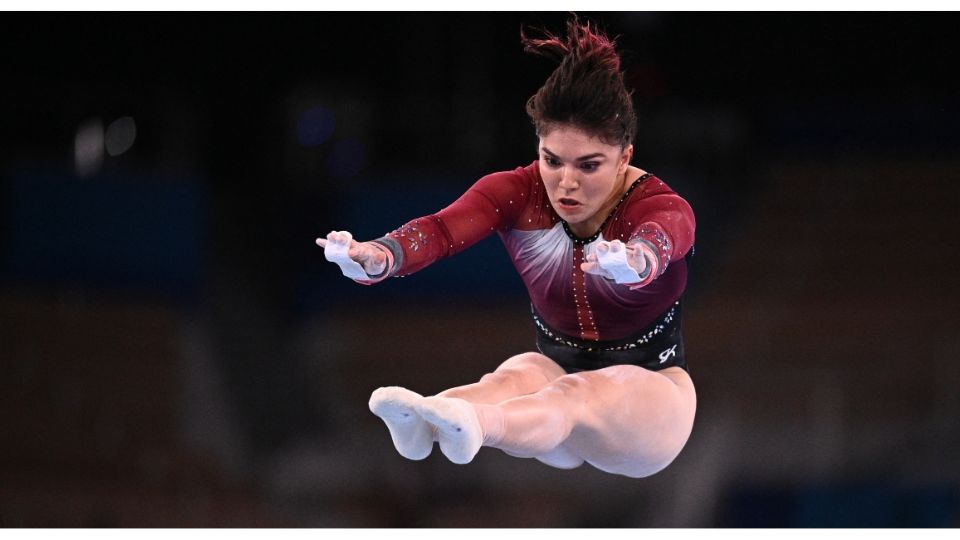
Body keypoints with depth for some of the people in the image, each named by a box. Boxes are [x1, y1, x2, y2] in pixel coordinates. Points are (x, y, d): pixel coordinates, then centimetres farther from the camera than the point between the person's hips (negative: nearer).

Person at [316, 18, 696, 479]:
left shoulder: (660, 206, -20)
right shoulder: (517, 192, -11)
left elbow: (659, 241, -47)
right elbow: (443, 229, -33)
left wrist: (633, 262, -74)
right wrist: (375, 258, -57)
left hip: (650, 384, -3)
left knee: (574, 401, -38)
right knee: (516, 379, -34)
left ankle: (472, 424, -71)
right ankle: (420, 424, -69)